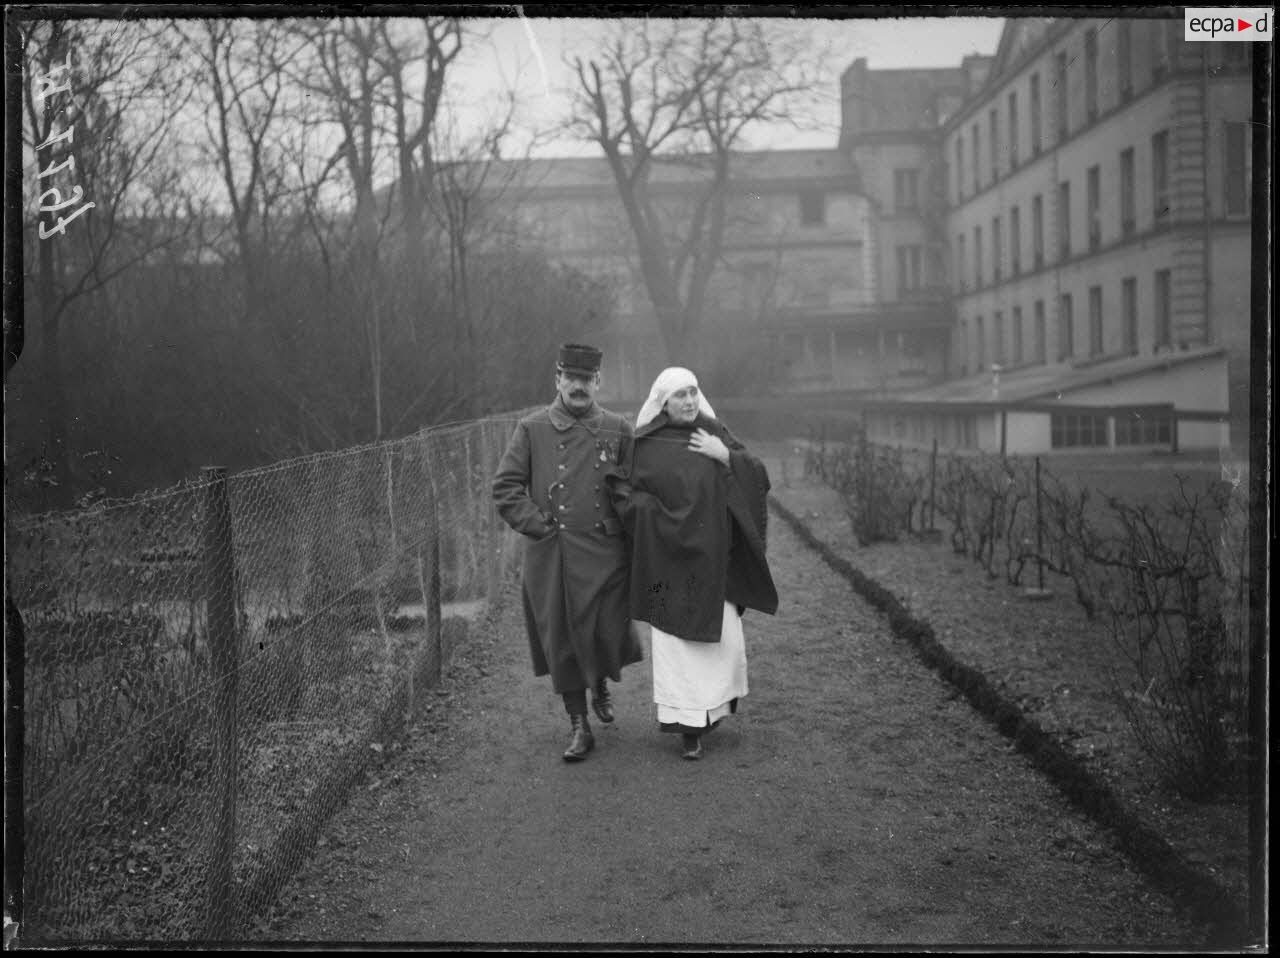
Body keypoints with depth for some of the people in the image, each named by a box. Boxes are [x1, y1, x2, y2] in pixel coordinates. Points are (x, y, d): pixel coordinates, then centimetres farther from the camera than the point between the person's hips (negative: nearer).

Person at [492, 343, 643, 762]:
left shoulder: (618, 430, 6)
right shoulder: (531, 430, 3)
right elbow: (505, 487, 2)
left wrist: (624, 527, 1)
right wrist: (538, 524, -6)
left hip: (604, 553, 0)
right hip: (549, 555, 0)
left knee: (608, 632, 0)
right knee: (562, 640, 5)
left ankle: (601, 685, 35)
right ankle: (578, 726, 20)